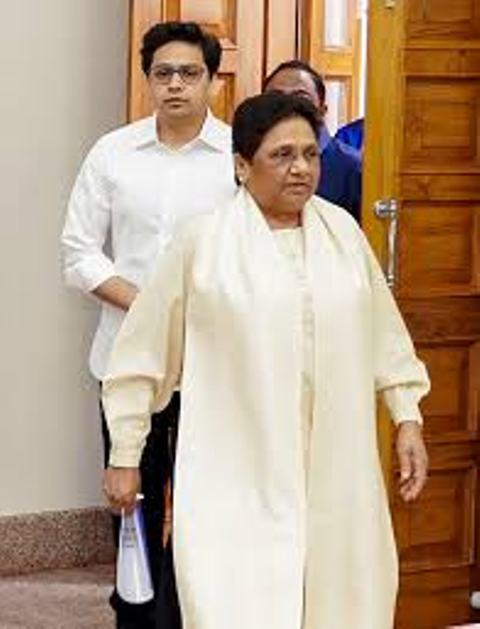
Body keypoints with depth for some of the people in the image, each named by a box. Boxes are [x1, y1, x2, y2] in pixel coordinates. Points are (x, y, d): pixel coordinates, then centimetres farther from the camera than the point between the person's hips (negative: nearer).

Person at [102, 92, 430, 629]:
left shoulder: (343, 231, 8)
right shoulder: (202, 241, -3)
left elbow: (384, 337, 16)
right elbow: (144, 352, 1)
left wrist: (408, 421, 10)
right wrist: (125, 456, 3)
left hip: (334, 470, 4)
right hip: (238, 478, -4)